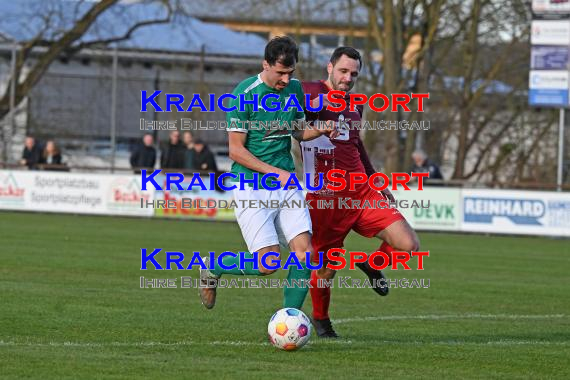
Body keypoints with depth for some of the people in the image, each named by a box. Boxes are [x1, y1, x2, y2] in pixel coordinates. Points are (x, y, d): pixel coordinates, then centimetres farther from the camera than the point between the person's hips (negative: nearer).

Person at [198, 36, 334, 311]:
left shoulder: (295, 88, 6)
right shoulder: (245, 94, -14)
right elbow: (236, 150, -13)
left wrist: (321, 130, 0)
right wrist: (276, 172, -18)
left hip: (285, 184, 6)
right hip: (251, 187, -6)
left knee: (304, 254, -8)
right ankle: (213, 269, 15)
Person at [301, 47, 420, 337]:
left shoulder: (354, 105, 15)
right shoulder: (310, 92, -5)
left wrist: (376, 181, 31)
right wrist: (313, 105, -34)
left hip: (362, 194, 5)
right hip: (324, 201, -5)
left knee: (409, 245, -11)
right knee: (326, 270, 2)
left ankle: (372, 264, 22)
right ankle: (320, 319, 33)